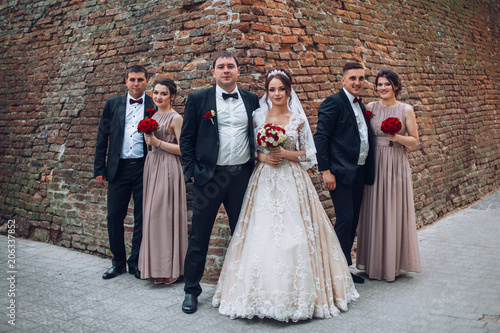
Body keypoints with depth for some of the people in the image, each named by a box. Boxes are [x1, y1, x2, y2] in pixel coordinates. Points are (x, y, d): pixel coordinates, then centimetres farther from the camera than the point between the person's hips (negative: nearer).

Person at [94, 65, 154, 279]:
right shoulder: (112, 105, 9)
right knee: (114, 216, 5)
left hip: (144, 168, -2)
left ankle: (136, 262, 18)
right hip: (119, 168, 2)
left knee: (142, 218, 5)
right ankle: (118, 263, 20)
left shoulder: (155, 106, 3)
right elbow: (102, 138, 9)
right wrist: (99, 169, 5)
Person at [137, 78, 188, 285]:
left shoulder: (175, 118, -7)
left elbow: (182, 148, -12)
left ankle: (170, 268, 5)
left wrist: (158, 142, -14)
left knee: (164, 214, -6)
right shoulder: (152, 116, 16)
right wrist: (148, 138, 7)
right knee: (152, 214, 7)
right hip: (151, 166, 8)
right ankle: (156, 266, 17)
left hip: (167, 168, -8)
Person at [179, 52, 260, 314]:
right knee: (199, 236, 4)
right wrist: (192, 171, -4)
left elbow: (257, 135, 14)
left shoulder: (252, 100, 9)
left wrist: (257, 166, 5)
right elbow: (186, 138, 3)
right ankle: (191, 290, 18)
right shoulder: (198, 99, 2)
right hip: (209, 176, -2)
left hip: (242, 176, 2)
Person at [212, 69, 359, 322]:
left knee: (293, 234, -5)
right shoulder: (258, 117, 7)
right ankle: (263, 295, 9)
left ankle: (297, 294, 9)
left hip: (292, 181, -1)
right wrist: (262, 156, -8)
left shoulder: (298, 119, 4)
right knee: (261, 234, -4)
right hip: (265, 180, 1)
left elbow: (309, 154, 6)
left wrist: (286, 154, -9)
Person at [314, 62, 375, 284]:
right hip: (341, 173, -8)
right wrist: (325, 171, -20)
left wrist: (366, 170, 11)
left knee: (352, 220, 12)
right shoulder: (333, 103, -8)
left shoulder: (360, 105, 17)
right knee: (345, 219, -9)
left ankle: (345, 268, 24)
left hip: (359, 172, 8)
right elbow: (321, 137, -14)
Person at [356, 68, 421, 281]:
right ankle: (374, 263, 17)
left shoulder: (406, 110, 1)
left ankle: (395, 263, 17)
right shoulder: (369, 108, 5)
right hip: (373, 165, 1)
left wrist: (397, 137, -14)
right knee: (374, 213, 4)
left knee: (395, 212, 2)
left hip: (396, 165, -1)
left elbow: (414, 141, 3)